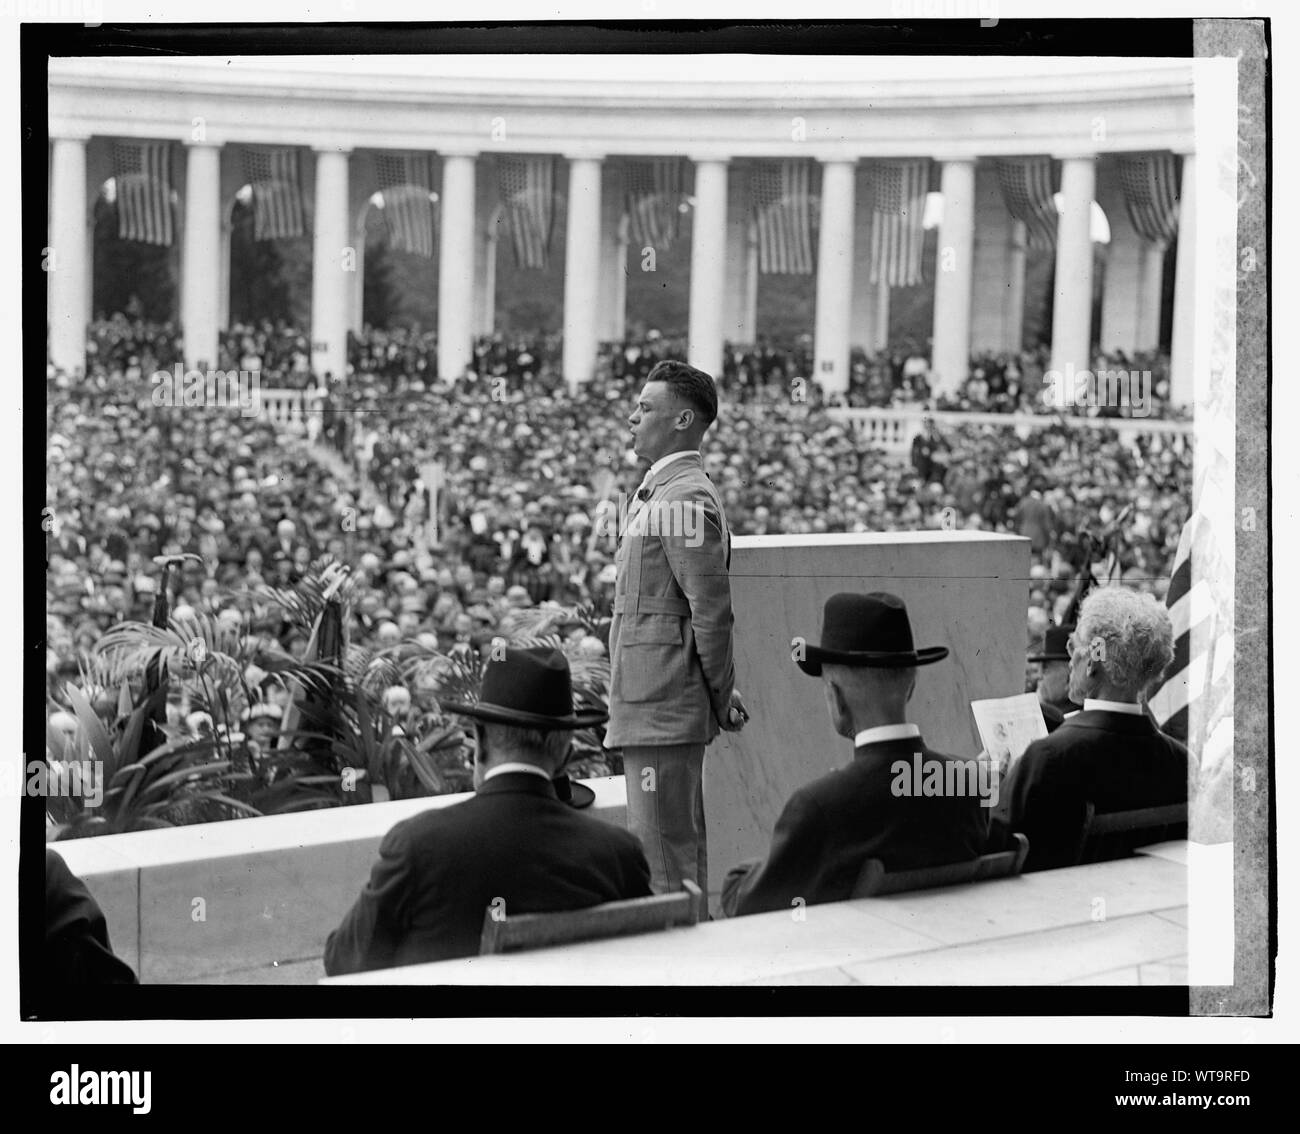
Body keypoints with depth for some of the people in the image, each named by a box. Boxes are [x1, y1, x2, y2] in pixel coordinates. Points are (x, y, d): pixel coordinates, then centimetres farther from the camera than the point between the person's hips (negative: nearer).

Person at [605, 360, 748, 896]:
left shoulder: (685, 499, -16)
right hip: (654, 708, 11)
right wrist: (721, 695, 20)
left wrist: (722, 699, -11)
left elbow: (712, 609, -19)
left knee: (664, 859, -8)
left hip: (663, 709, -11)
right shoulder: (663, 493, 18)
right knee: (680, 847, 15)